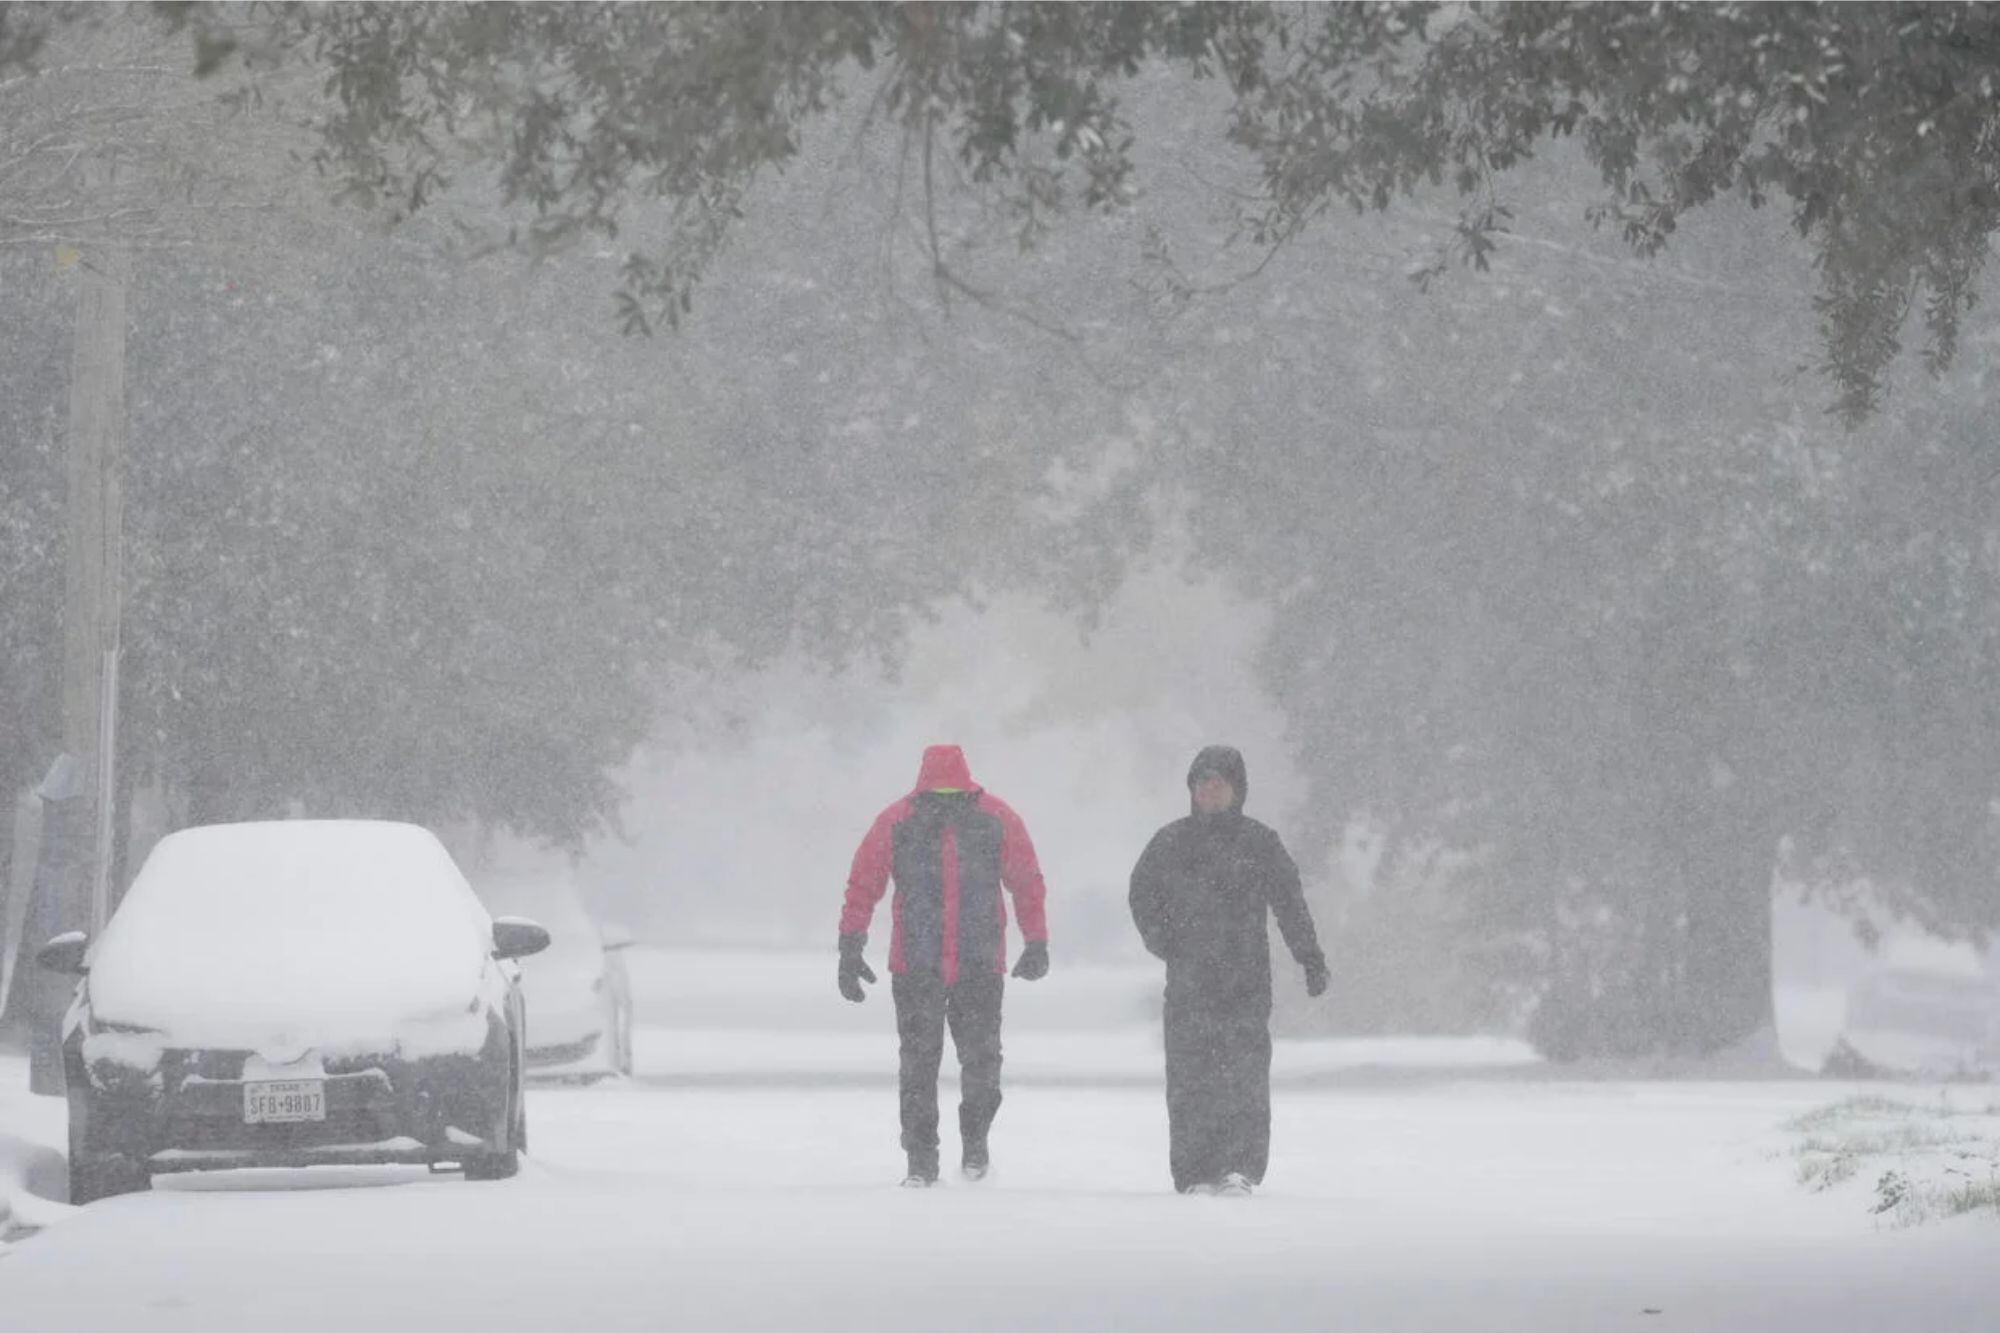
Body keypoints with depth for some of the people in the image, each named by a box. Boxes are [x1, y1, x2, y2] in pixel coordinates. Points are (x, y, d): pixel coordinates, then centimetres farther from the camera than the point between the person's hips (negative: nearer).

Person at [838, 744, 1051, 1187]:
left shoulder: (996, 820, -3)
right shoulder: (896, 824, -5)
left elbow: (1027, 883, 8)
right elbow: (863, 885, 2)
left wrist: (1036, 945, 7)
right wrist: (850, 950, -2)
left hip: (980, 967, 0)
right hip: (914, 967, 0)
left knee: (982, 1060, -1)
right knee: (918, 1064, 0)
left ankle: (975, 1136, 24)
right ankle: (921, 1160, 8)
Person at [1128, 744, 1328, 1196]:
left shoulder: (1260, 843, 6)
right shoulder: (1171, 842, 10)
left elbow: (1290, 903, 7)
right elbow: (1143, 893, 16)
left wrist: (1312, 960, 1)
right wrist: (1162, 939, -1)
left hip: (1246, 979, -2)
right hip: (1188, 980, 2)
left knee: (1244, 1072, -11)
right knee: (1189, 1076, -2)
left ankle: (1241, 1167, -11)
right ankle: (1194, 1173, 2)